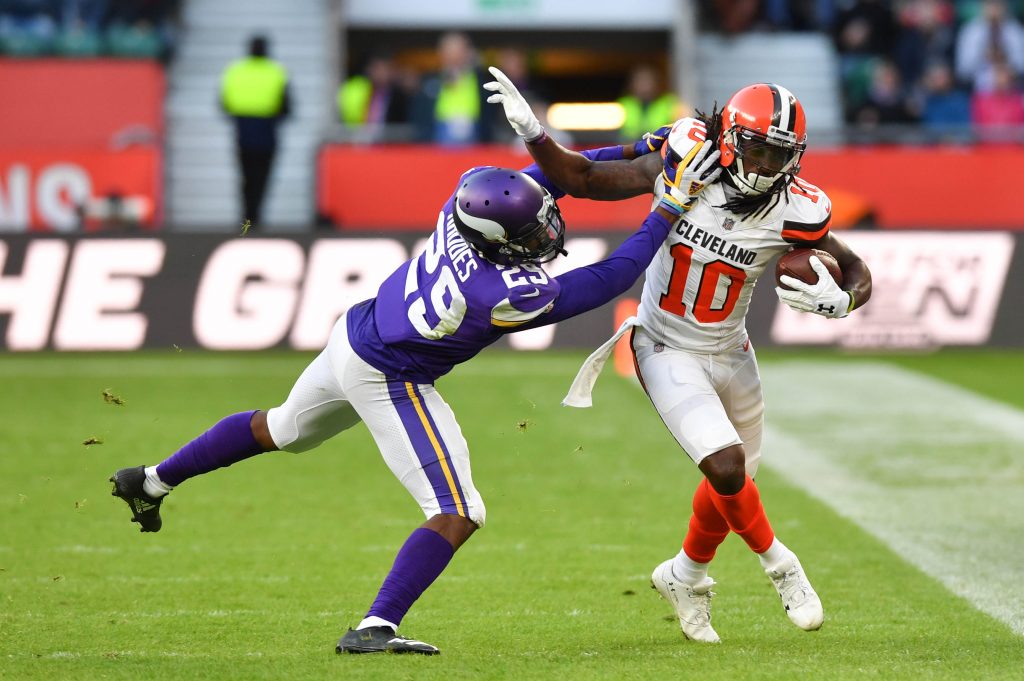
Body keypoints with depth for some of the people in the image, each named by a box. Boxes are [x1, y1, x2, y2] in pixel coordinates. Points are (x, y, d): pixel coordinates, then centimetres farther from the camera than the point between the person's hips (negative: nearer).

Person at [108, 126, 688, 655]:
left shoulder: (471, 200, -16)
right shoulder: (516, 293, -32)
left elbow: (545, 173, 2)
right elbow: (609, 280, -20)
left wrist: (633, 151, -1)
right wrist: (666, 216, -15)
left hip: (352, 335, 8)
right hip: (387, 384, -8)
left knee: (279, 429, 32)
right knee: (459, 515, -7)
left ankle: (151, 481, 48)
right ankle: (375, 628, -11)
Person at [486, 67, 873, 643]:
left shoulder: (794, 211, -18)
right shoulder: (686, 169, -21)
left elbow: (856, 271, -4)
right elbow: (581, 178, -12)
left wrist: (841, 300, -27)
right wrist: (531, 132, -25)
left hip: (730, 354, 4)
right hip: (667, 353, -4)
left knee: (733, 483, 18)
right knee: (727, 467, -19)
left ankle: (686, 576, 46)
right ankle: (778, 564, 9)